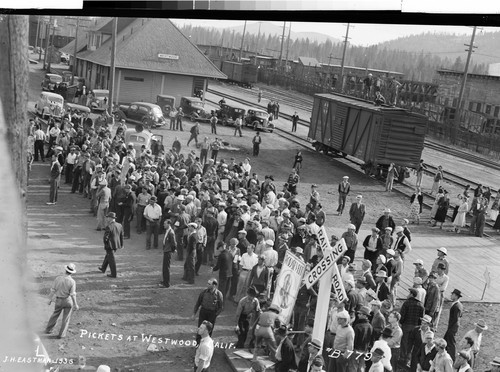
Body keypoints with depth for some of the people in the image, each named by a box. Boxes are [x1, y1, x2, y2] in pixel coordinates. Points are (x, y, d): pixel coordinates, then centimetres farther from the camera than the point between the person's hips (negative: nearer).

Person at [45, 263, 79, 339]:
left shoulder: (58, 278, -15)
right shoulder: (72, 282, -22)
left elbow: (53, 290, -6)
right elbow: (72, 294, -18)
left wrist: (50, 299, 9)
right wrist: (75, 304, -6)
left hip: (59, 300, 3)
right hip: (68, 301, -3)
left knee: (55, 314, 25)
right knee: (66, 318, 13)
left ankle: (48, 329, 35)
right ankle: (61, 334, 16)